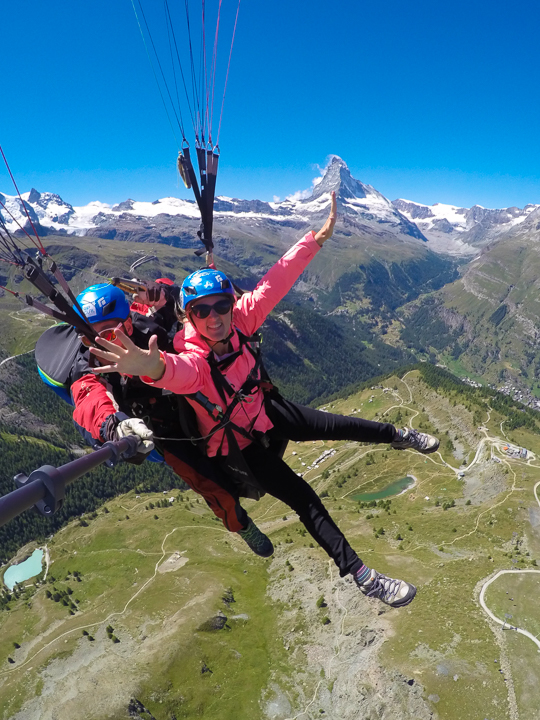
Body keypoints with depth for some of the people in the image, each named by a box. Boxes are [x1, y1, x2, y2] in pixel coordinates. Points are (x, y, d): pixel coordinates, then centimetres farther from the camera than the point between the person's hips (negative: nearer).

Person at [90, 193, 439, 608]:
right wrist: (154, 367, -82)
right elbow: (180, 371, -58)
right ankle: (361, 576, -1)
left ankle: (396, 436, 39)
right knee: (304, 499, -12)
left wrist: (317, 238, -19)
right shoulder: (192, 356, -34)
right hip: (233, 447, -5)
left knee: (337, 425, 11)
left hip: (261, 414, 6)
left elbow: (275, 283, -17)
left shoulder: (238, 321, -19)